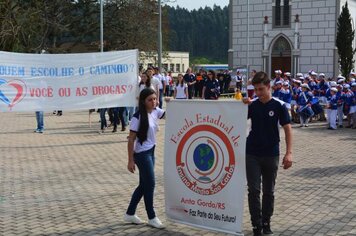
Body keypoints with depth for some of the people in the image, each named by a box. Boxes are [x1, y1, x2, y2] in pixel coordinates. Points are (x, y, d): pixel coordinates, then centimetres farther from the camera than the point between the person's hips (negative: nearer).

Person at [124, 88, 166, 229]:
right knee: (150, 184, -2)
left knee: (144, 185, 15)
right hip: (142, 154, -8)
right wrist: (130, 160, -16)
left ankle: (130, 214, 27)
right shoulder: (138, 117, -18)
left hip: (151, 152, 8)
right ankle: (152, 217, 13)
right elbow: (131, 139, -16)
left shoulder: (155, 112, 2)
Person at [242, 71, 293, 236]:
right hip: (252, 154, 1)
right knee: (254, 190, -3)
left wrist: (289, 152, -14)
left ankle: (266, 222, 27)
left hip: (271, 154, -1)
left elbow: (287, 129, -6)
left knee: (268, 191, 11)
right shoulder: (251, 105, 0)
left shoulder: (279, 106, -6)